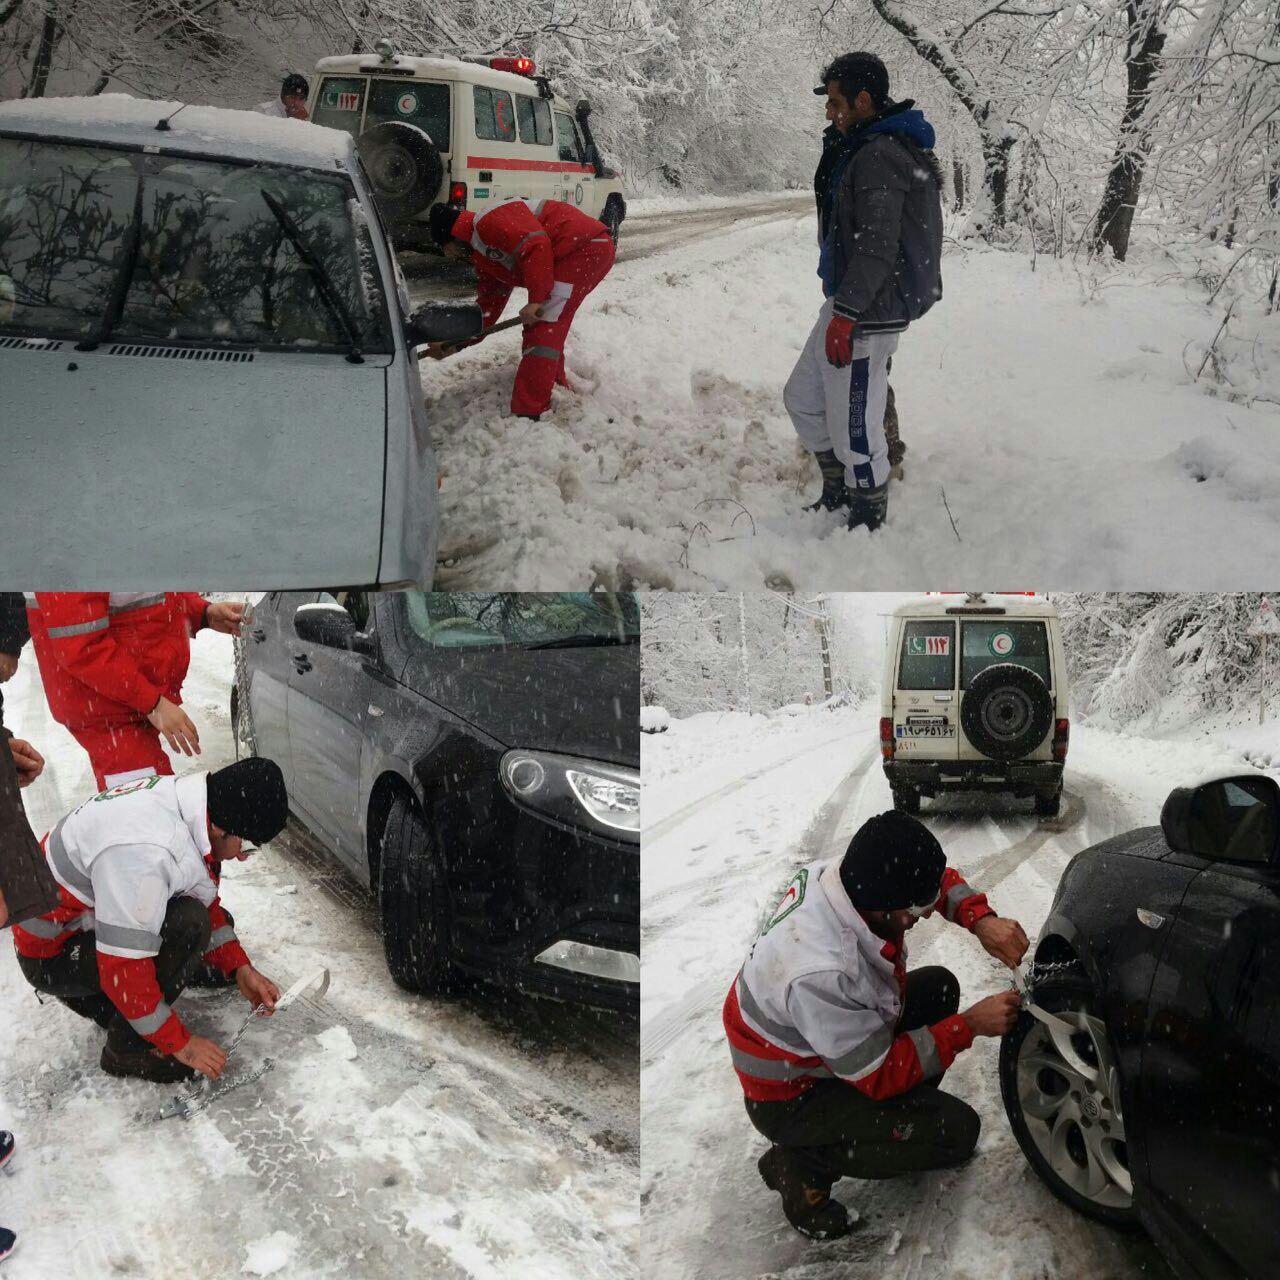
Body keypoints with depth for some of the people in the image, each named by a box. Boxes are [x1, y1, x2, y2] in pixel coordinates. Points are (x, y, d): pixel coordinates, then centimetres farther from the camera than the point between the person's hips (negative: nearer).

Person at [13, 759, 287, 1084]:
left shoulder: (176, 797, -9)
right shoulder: (144, 850, -36)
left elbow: (205, 903, 7)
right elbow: (122, 968, -30)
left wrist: (240, 969, 2)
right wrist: (180, 1044, -19)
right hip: (51, 958, -9)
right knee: (189, 923, -26)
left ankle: (89, 995, 12)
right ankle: (126, 1050, -8)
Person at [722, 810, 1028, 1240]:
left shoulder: (845, 876, -20)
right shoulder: (821, 974, -42)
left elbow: (939, 879, 1)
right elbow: (880, 1076, -26)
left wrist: (984, 922, -16)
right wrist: (970, 1025, -22)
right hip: (790, 1098, -8)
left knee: (939, 986, 11)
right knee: (958, 1131, -12)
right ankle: (806, 1163, -2)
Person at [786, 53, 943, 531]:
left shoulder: (879, 156, -19)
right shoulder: (868, 148, 15)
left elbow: (877, 246, -25)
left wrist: (846, 313, -24)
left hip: (867, 312, -11)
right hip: (849, 300, 11)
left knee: (854, 424, -4)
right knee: (803, 397, 19)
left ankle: (868, 523, 9)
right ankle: (838, 493, 31)